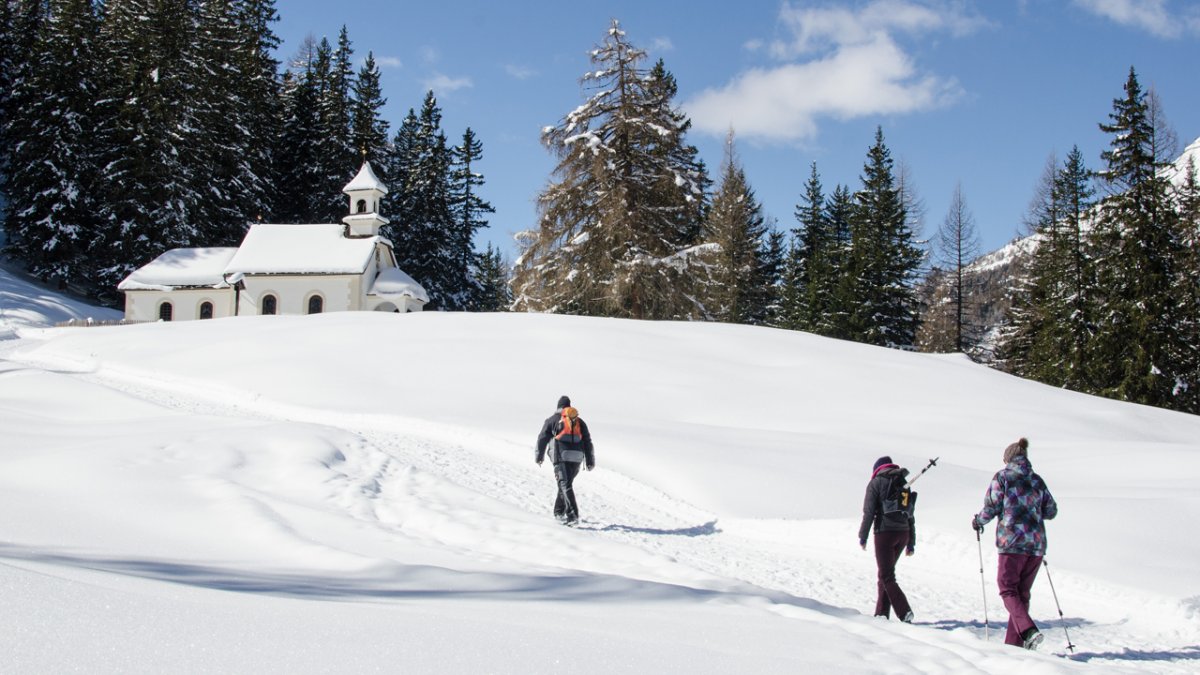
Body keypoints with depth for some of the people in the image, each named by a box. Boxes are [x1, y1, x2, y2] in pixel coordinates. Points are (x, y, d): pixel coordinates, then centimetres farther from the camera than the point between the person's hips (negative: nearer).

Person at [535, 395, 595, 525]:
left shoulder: (553, 419, 9)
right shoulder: (579, 421, 18)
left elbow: (542, 439, 10)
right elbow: (587, 441, 14)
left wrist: (539, 456, 22)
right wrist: (590, 461, 15)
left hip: (561, 457, -4)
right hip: (577, 458, 4)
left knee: (565, 485, -10)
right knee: (566, 484, 21)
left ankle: (573, 515, -24)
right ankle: (559, 511, 27)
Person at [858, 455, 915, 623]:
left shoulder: (876, 482, 0)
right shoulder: (904, 484, 17)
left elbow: (869, 512, -6)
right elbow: (911, 515, 16)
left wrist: (863, 536, 0)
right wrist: (911, 543, 19)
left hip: (885, 532, -6)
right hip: (903, 532, 6)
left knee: (887, 576, -4)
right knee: (886, 573, 17)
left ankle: (905, 612, -18)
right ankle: (882, 612, 14)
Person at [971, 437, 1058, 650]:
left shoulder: (1002, 477, 0)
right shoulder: (1037, 480, 14)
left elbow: (991, 507, -5)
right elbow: (1051, 511, 15)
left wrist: (978, 521, 14)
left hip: (1012, 540, -5)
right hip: (1036, 543, 5)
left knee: (1008, 589, 0)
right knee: (1022, 592, 12)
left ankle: (1028, 630, -22)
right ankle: (1014, 642, 10)